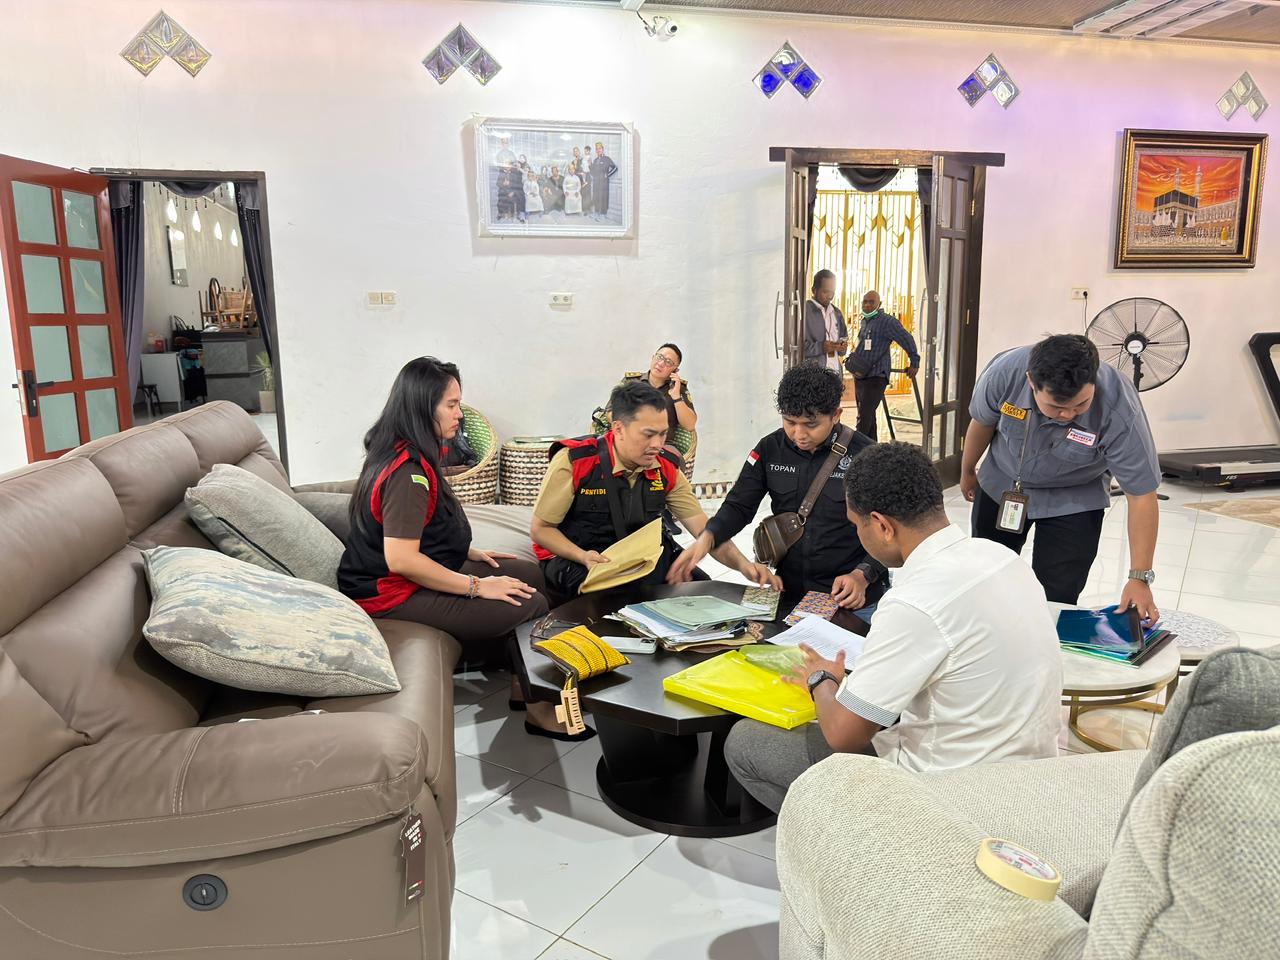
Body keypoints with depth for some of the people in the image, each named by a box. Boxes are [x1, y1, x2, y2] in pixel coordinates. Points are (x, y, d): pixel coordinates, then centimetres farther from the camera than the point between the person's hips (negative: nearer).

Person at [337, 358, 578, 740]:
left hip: (409, 579, 10)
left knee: (529, 573, 8)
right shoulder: (408, 472, -23)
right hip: (394, 597, -10)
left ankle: (523, 686, 13)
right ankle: (538, 708, 4)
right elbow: (400, 558, -29)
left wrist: (469, 553, 9)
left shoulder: (404, 455, 8)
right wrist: (477, 586, -22)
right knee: (531, 605, -14)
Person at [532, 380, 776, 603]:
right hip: (575, 559, -5)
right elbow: (540, 529, -8)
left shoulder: (666, 468, -2)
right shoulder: (573, 462, -16)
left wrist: (742, 563, -18)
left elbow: (703, 529, -1)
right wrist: (583, 557, -26)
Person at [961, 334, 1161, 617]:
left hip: (1072, 501, -2)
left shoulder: (1119, 411, -35)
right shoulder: (1005, 371, -31)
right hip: (999, 485, 2)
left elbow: (1142, 495, -27)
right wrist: (967, 472, 9)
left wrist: (1140, 578, -29)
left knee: (1056, 601, -6)